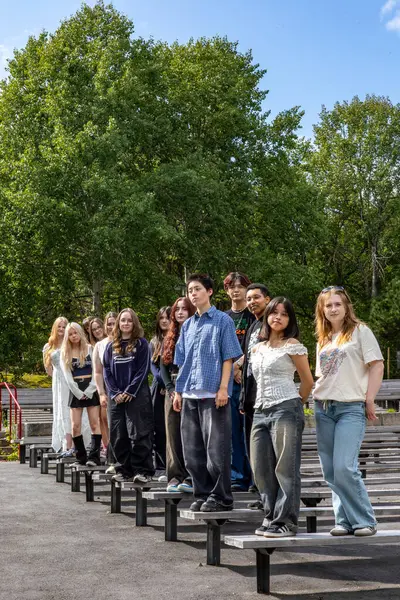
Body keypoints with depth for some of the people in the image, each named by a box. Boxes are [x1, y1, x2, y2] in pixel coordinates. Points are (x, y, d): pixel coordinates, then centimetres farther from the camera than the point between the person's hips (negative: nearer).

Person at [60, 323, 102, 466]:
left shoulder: (90, 349, 4)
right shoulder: (65, 353, 8)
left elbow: (96, 371, -1)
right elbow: (67, 376, 3)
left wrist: (89, 391, -10)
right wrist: (79, 393, -7)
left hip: (91, 389, -2)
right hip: (76, 391, 2)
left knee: (95, 424, -7)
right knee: (75, 426, -3)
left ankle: (94, 456, -7)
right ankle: (81, 457, 6)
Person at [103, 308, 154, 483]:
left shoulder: (141, 344, 2)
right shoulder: (111, 346, 13)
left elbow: (143, 370, -5)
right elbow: (106, 371, 10)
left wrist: (129, 391, -11)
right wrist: (114, 393, -4)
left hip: (137, 395, -4)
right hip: (116, 398, 4)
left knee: (138, 434, -9)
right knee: (118, 436, 4)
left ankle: (142, 471, -6)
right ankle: (124, 470, 12)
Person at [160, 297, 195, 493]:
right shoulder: (169, 338, 17)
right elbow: (163, 367, 14)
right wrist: (170, 389, -1)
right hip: (172, 392, 6)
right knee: (173, 435, 4)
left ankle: (190, 478, -6)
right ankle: (175, 476, 7)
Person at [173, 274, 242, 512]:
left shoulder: (222, 321, -1)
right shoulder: (187, 325, 16)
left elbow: (229, 357, -5)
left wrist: (223, 388, -14)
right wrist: (178, 390, 14)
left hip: (213, 394, -6)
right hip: (190, 395, 7)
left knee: (216, 448, -4)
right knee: (193, 450, 8)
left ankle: (220, 497, 4)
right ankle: (203, 495, 18)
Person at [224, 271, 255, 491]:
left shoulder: (255, 316, 3)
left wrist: (240, 366, -13)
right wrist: (232, 370, -5)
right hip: (228, 380, 4)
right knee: (233, 431, 4)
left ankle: (255, 477, 0)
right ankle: (238, 477, 9)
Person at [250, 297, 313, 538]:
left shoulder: (292, 345, -1)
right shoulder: (258, 348, 17)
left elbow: (308, 381, 3)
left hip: (285, 409, -7)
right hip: (261, 411, 7)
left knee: (286, 468, -6)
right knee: (261, 468, 6)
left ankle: (286, 521, -2)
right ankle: (272, 517, 17)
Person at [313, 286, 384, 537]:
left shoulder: (360, 331, 0)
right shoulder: (323, 339, 18)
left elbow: (377, 365, -5)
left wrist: (369, 400, -10)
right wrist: (317, 398, 10)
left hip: (351, 407, -6)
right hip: (323, 408, 6)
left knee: (344, 468, -16)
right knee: (330, 471, 5)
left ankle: (365, 520, -3)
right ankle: (345, 521, 14)